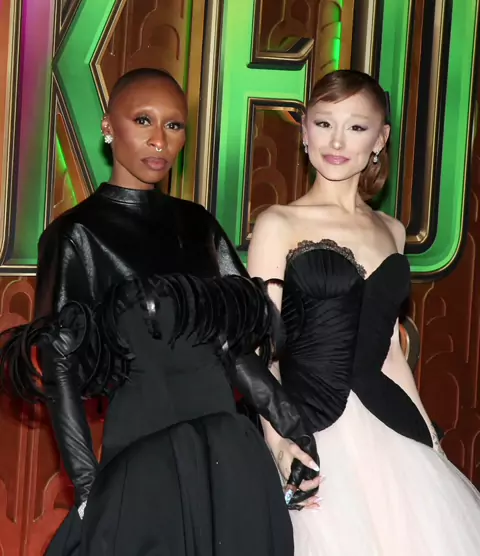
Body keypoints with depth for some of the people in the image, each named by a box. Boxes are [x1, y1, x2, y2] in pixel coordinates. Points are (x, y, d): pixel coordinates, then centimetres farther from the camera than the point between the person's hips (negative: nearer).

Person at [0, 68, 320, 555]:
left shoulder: (197, 224, 10)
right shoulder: (79, 233, -5)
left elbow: (232, 342, 12)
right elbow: (59, 369, -8)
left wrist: (294, 430, 4)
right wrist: (88, 490, -14)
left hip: (232, 454, 6)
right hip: (145, 460, -5)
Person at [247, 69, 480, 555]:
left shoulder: (391, 231, 13)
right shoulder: (278, 224, -2)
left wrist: (425, 432, 16)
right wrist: (280, 442, -17)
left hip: (389, 429, 5)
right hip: (314, 433, -5)